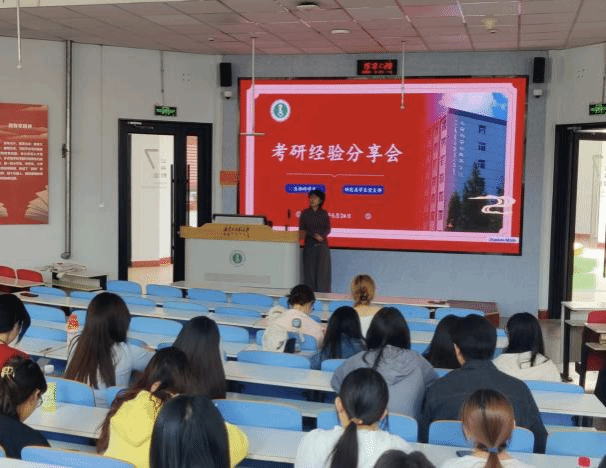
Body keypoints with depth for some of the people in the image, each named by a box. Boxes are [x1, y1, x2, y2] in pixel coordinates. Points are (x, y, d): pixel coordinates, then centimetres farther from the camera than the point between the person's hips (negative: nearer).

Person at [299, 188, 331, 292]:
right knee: (309, 270, -2)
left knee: (323, 271, -4)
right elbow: (302, 230, 0)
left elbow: (328, 229, 1)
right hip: (309, 245, 0)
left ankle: (322, 294, -3)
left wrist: (321, 236, -17)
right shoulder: (305, 213, 5)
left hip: (322, 245, 0)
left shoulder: (324, 213, 7)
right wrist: (315, 235, -13)